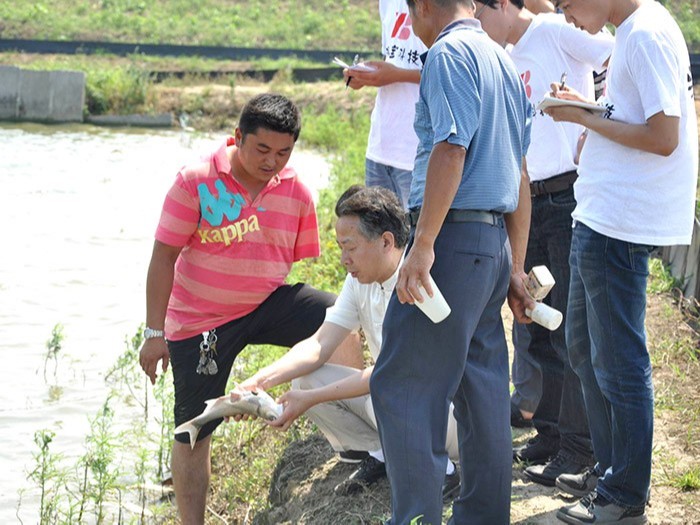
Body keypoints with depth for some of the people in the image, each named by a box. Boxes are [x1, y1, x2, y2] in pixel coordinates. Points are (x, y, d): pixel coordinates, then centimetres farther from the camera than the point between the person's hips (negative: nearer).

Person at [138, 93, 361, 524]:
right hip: (201, 322, -3)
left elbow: (304, 260, 7)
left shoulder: (297, 192, -5)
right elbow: (164, 257, -13)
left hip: (268, 304, 3)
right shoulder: (197, 182, -16)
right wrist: (155, 333, -13)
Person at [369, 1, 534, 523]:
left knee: (401, 387, -7)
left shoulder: (449, 52, -8)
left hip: (454, 234, -9)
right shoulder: (505, 62, 20)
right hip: (493, 241, 9)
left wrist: (422, 245, -22)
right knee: (482, 386, 13)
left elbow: (450, 150, -19)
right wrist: (516, 268, 24)